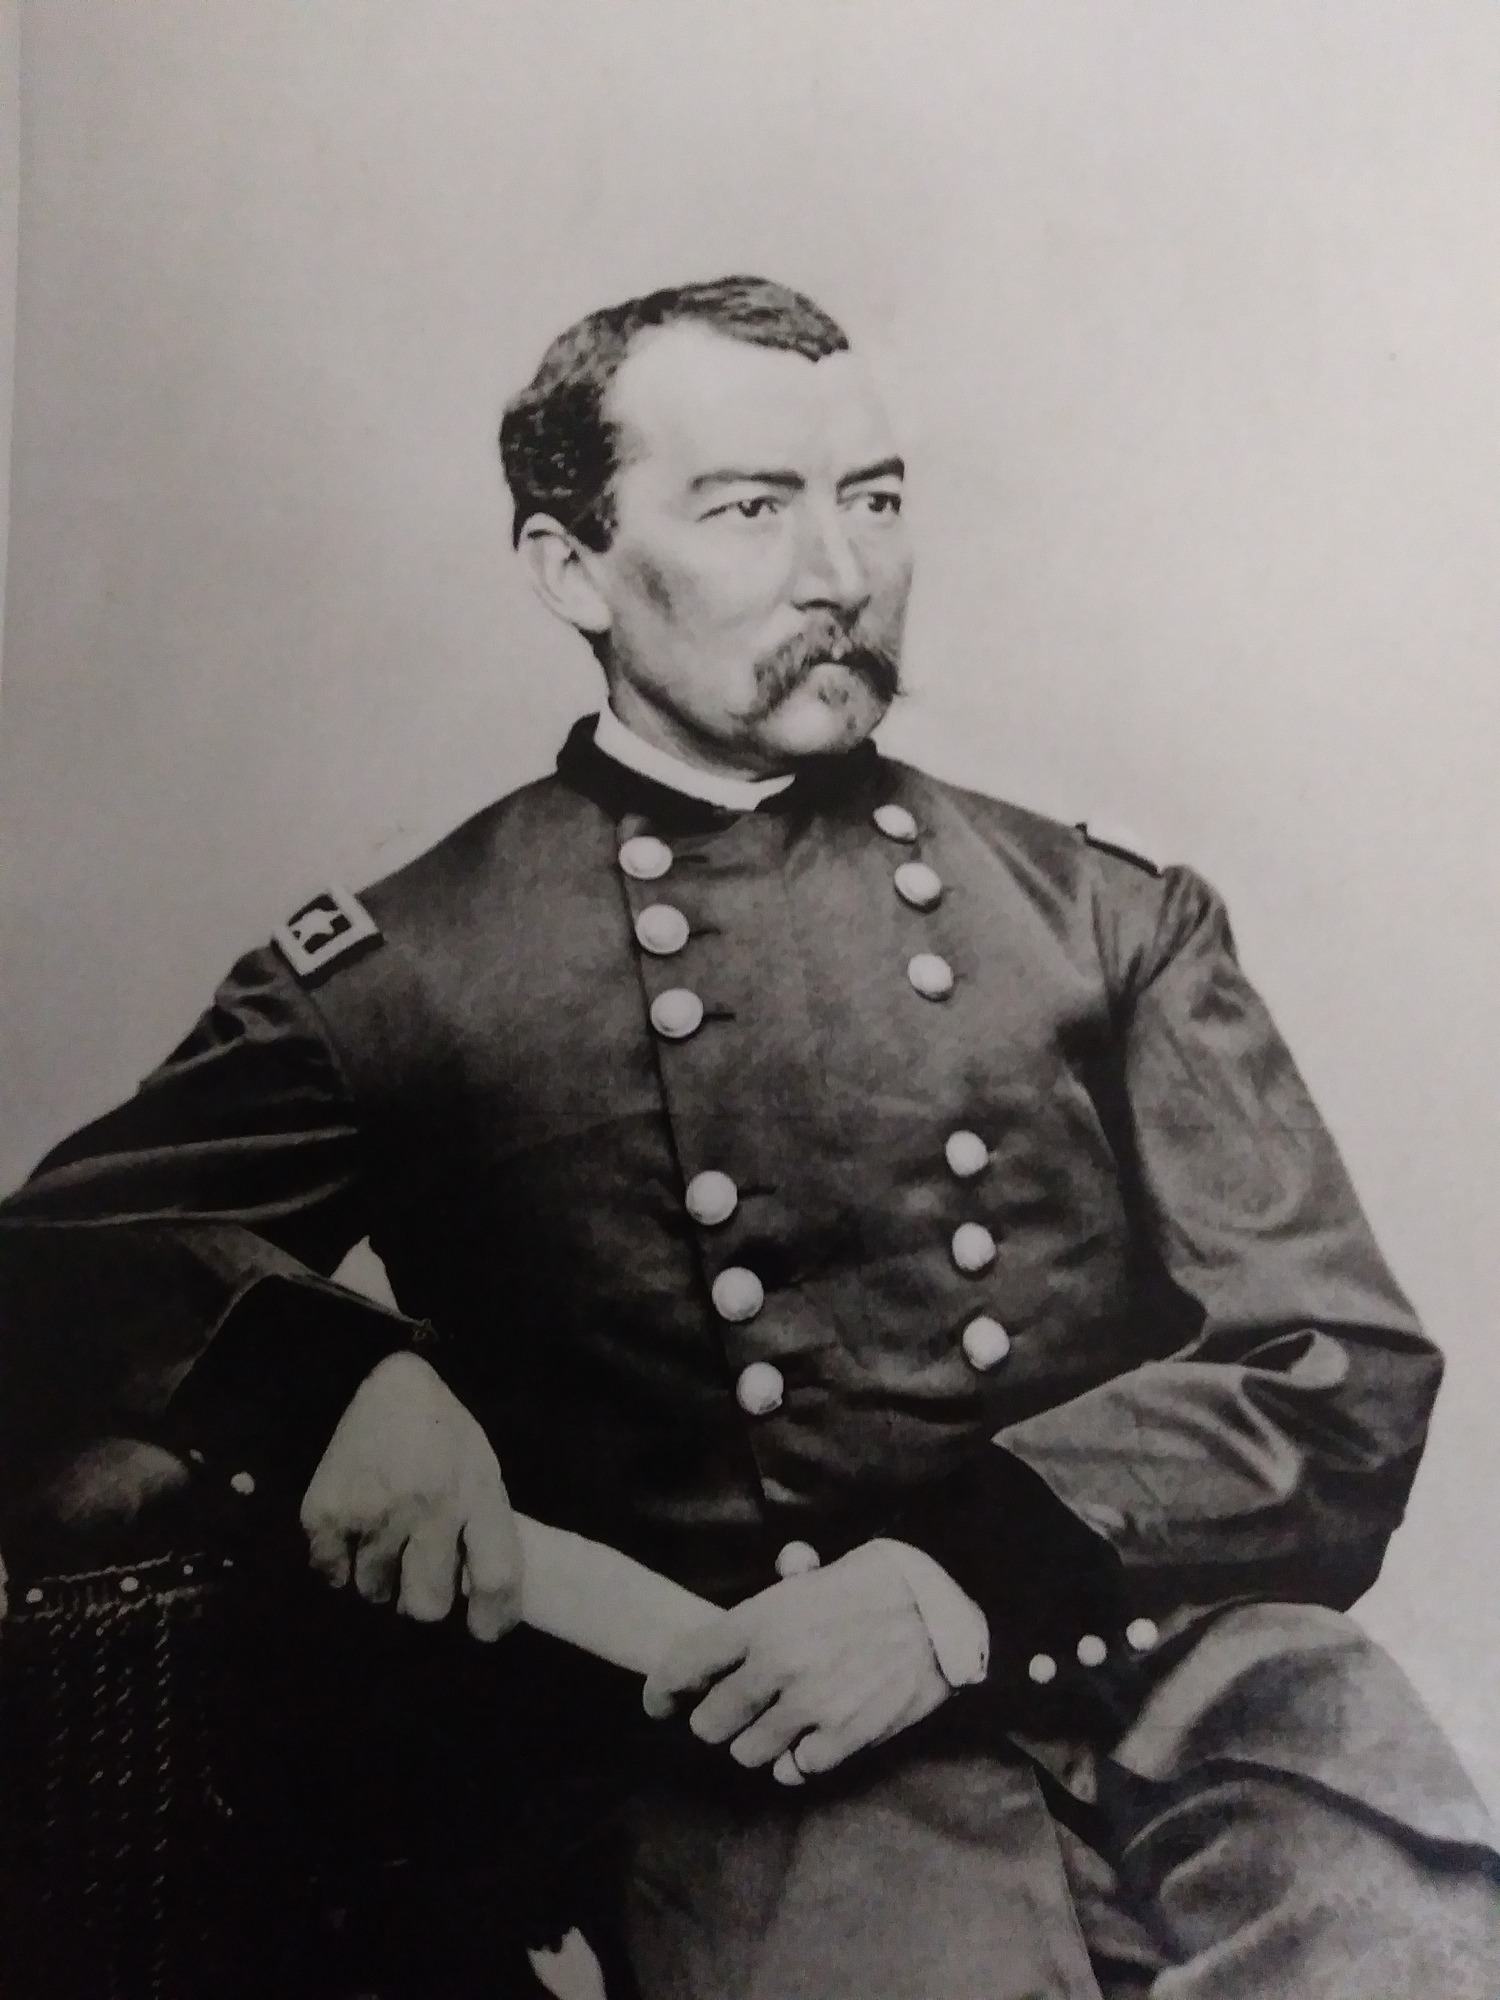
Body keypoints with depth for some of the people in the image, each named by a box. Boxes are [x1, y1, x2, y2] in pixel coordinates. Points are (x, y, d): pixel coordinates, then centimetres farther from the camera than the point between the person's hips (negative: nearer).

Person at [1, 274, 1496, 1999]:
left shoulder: (1108, 919, 10)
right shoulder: (398, 979, 5)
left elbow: (1343, 1373, 6)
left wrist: (967, 1576, -12)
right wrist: (341, 1379, -15)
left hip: (1203, 1662, 3)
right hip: (771, 1770, -2)